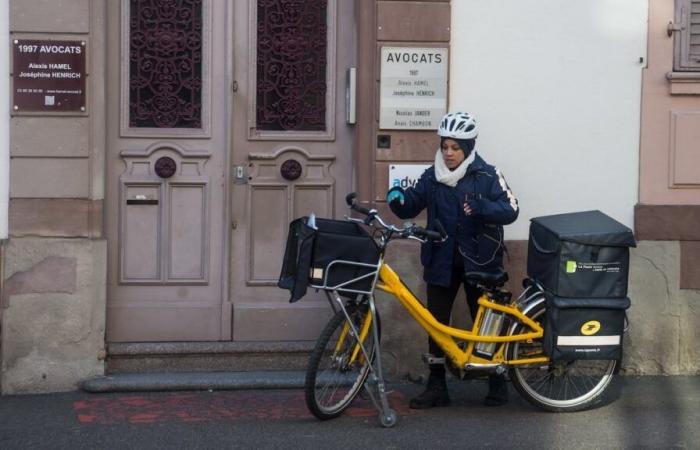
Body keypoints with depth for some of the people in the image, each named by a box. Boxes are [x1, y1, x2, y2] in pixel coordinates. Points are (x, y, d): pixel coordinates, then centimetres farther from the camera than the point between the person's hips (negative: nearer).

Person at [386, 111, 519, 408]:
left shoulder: (487, 176, -6)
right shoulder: (432, 177, 4)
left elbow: (510, 210, -15)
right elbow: (410, 207, 3)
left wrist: (480, 208, -32)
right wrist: (397, 198, -19)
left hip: (478, 260, -3)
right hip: (441, 260, 3)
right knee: (436, 321, 3)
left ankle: (497, 382, 20)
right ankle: (436, 386, 12)